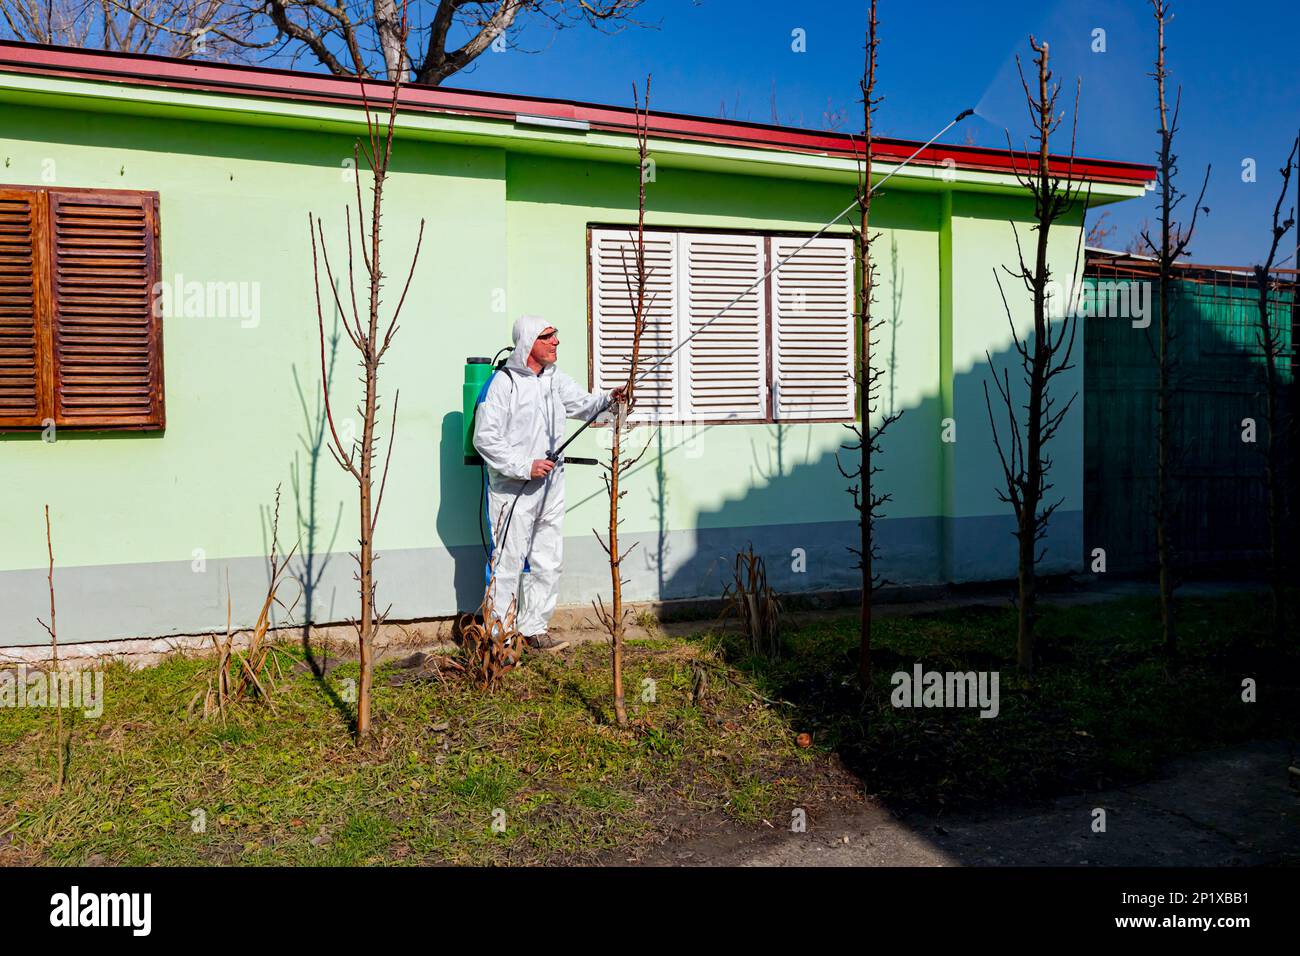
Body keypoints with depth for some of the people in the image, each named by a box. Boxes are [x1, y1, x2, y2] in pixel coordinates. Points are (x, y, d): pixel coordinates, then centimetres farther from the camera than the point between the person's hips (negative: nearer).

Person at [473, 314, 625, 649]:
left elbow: (582, 405, 13)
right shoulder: (504, 382, -12)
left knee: (548, 562, 13)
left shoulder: (556, 379, 11)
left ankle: (533, 627, 25)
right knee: (509, 561, -4)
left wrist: (608, 399, -8)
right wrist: (524, 467, -18)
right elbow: (485, 437, -15)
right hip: (514, 489, -7)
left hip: (551, 486, 8)